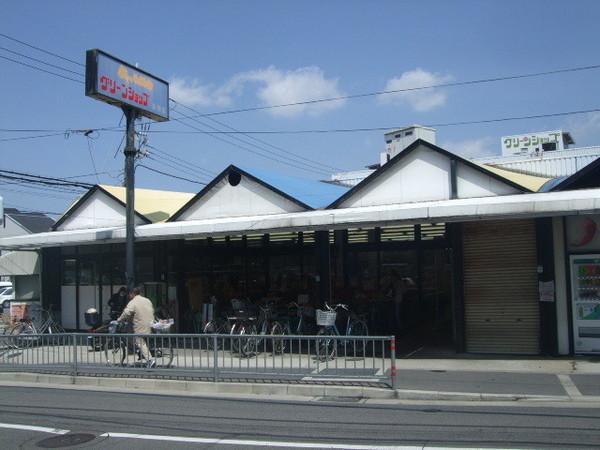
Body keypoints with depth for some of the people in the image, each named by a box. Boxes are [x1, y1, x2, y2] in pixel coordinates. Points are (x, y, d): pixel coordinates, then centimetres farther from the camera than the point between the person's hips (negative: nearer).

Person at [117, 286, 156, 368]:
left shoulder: (132, 302, -7)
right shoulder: (147, 300, 14)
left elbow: (126, 313, -15)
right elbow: (152, 311, 20)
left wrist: (119, 320, 0)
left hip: (141, 328, -7)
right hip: (150, 326, 7)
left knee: (141, 344, -4)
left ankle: (150, 360, -16)